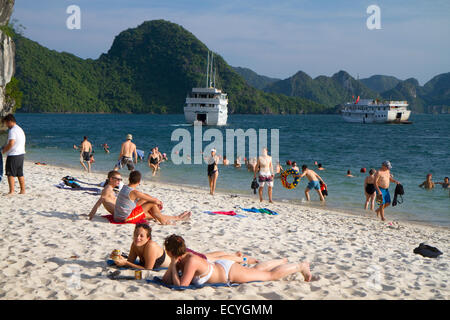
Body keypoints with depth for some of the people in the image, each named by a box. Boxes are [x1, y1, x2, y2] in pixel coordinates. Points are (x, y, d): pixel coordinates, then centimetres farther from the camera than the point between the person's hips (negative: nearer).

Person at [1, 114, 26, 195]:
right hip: (21, 154, 9)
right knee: (20, 174, 13)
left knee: (10, 173, -3)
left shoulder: (12, 131, -15)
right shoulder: (20, 129, 15)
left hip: (13, 155, -9)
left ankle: (11, 191, -7)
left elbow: (11, 143, -24)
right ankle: (23, 190, 16)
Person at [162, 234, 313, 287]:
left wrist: (173, 267, -34)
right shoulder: (180, 258, -13)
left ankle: (300, 266, 26)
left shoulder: (191, 261, -37)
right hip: (220, 266, 8)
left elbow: (181, 285, -41)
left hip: (230, 272, -8)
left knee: (271, 275, 8)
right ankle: (282, 261, 55)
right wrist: (172, 267, -22)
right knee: (255, 270, 32)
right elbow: (166, 279, -5)